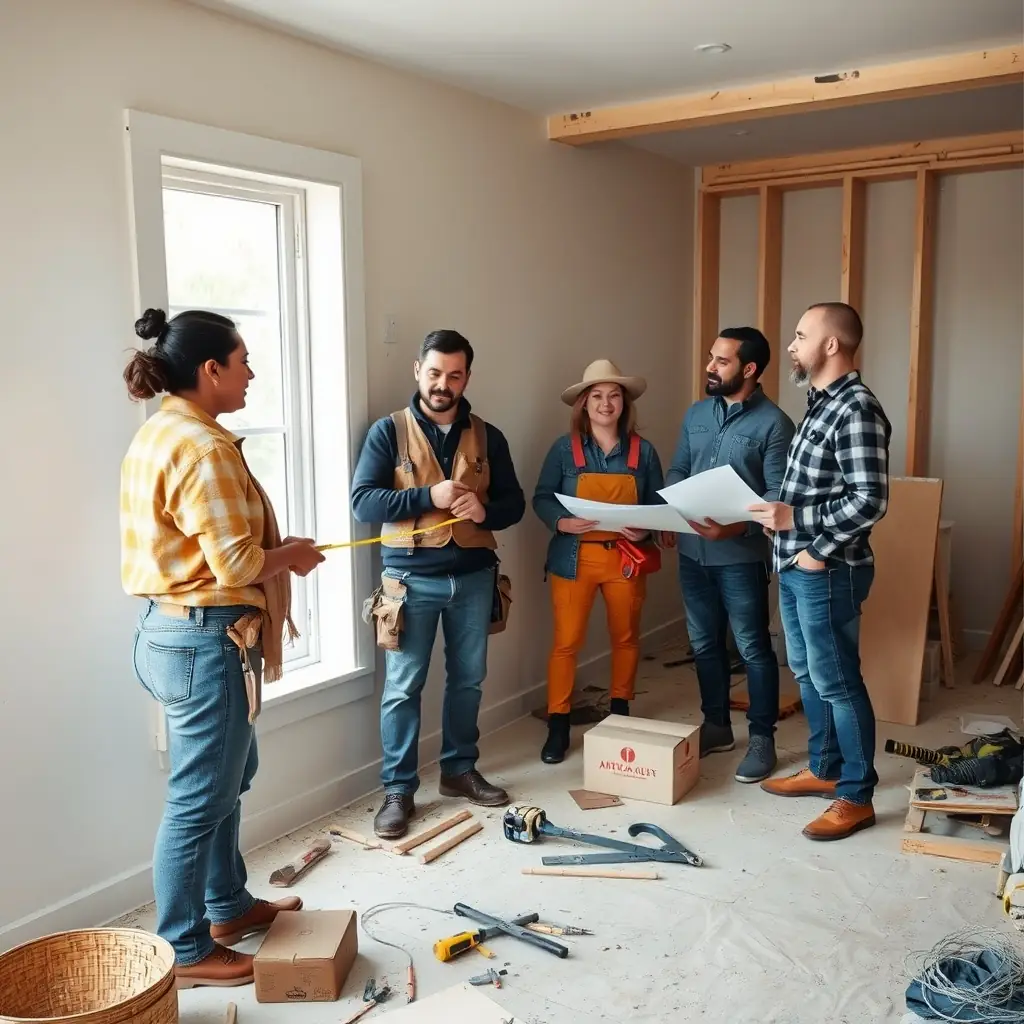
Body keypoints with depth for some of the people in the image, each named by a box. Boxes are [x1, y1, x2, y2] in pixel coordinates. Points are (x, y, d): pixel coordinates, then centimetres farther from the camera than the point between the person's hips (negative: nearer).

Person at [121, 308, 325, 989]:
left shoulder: (162, 432, 11)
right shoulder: (203, 447, -21)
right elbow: (235, 563, -24)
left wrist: (274, 550, 9)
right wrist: (290, 555, -5)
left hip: (175, 628, 11)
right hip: (205, 640, -11)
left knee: (228, 775, 23)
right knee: (200, 797, 4)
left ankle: (229, 905, 40)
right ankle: (186, 951, 20)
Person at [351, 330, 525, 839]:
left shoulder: (487, 437, 7)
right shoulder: (389, 431, -3)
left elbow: (514, 503, 8)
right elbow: (362, 501, -11)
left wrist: (485, 511, -14)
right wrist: (428, 497, -21)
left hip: (474, 575, 4)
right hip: (412, 577, -3)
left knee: (468, 679, 13)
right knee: (402, 686, 1)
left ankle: (459, 770, 30)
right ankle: (398, 789, 12)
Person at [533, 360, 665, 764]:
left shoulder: (643, 451, 2)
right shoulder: (564, 448, -3)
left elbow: (658, 505, 5)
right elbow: (542, 498, -2)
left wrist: (646, 530, -16)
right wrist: (561, 522, -21)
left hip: (626, 558, 2)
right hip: (575, 558, -2)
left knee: (626, 637, 15)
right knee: (566, 641, -1)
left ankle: (620, 711, 36)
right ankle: (558, 726, 10)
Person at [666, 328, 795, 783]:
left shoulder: (774, 423, -9)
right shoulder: (696, 413, 9)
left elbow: (780, 494, -13)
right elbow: (677, 471, 14)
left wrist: (740, 526, -28)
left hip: (741, 554, -6)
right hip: (693, 550, 6)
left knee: (752, 647, 4)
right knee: (704, 643, 15)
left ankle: (762, 738, 17)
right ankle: (716, 725, 31)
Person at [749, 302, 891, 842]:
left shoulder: (857, 408, -18)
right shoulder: (820, 402, 13)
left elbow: (869, 500, -23)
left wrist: (795, 519, -20)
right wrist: (777, 511, 6)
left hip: (827, 573, -10)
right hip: (796, 567, 10)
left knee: (837, 682, 0)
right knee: (808, 674, 18)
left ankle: (857, 797, 13)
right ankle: (824, 769, 33)